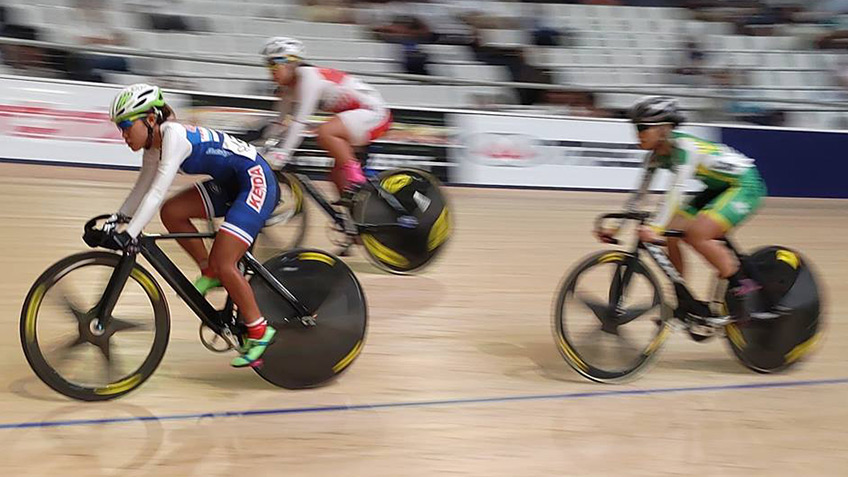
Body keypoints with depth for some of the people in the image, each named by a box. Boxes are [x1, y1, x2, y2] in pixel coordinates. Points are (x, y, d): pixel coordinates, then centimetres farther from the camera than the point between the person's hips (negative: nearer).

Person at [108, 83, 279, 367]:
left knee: (223, 262, -16)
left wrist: (130, 235, -33)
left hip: (256, 180, -10)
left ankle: (259, 332, -3)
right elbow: (142, 189, 16)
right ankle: (210, 274, 12)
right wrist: (117, 219, 7)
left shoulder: (174, 135, -22)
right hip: (230, 184, 10)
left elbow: (157, 192, -30)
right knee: (172, 212, -2)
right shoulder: (154, 146, 5)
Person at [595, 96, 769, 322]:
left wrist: (655, 227, -49)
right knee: (670, 235, -6)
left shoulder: (685, 146, -27)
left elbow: (676, 191, -39)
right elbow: (639, 194, 2)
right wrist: (615, 227, -3)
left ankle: (743, 286, -9)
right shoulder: (657, 155, -2)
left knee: (696, 234, -27)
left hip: (745, 186, -9)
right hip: (719, 188, 9)